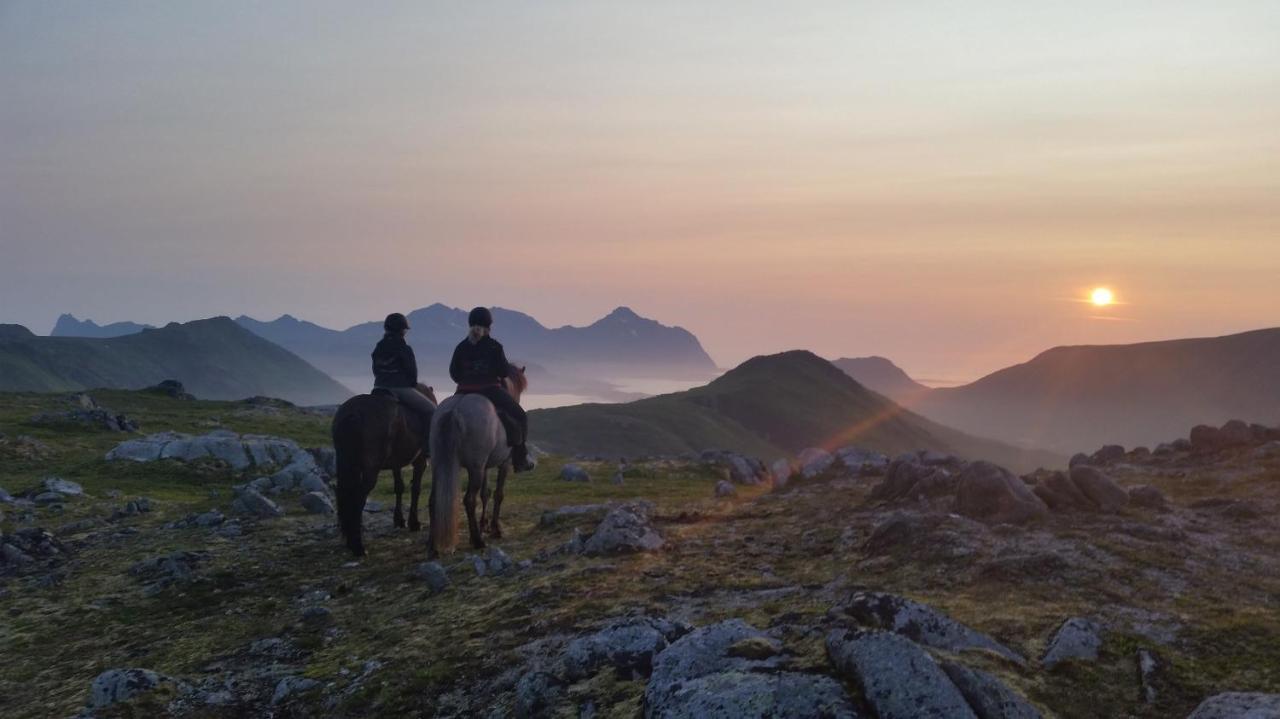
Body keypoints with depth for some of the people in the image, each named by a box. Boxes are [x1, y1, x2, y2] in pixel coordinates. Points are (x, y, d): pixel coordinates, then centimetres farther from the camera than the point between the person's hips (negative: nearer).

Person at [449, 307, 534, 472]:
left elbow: (454, 373, 8)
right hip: (491, 391, -3)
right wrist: (510, 369, 13)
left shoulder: (461, 347, 4)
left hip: (465, 393, 4)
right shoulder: (494, 346, -8)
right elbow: (504, 371, -9)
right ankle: (520, 458, 8)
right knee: (519, 416, 12)